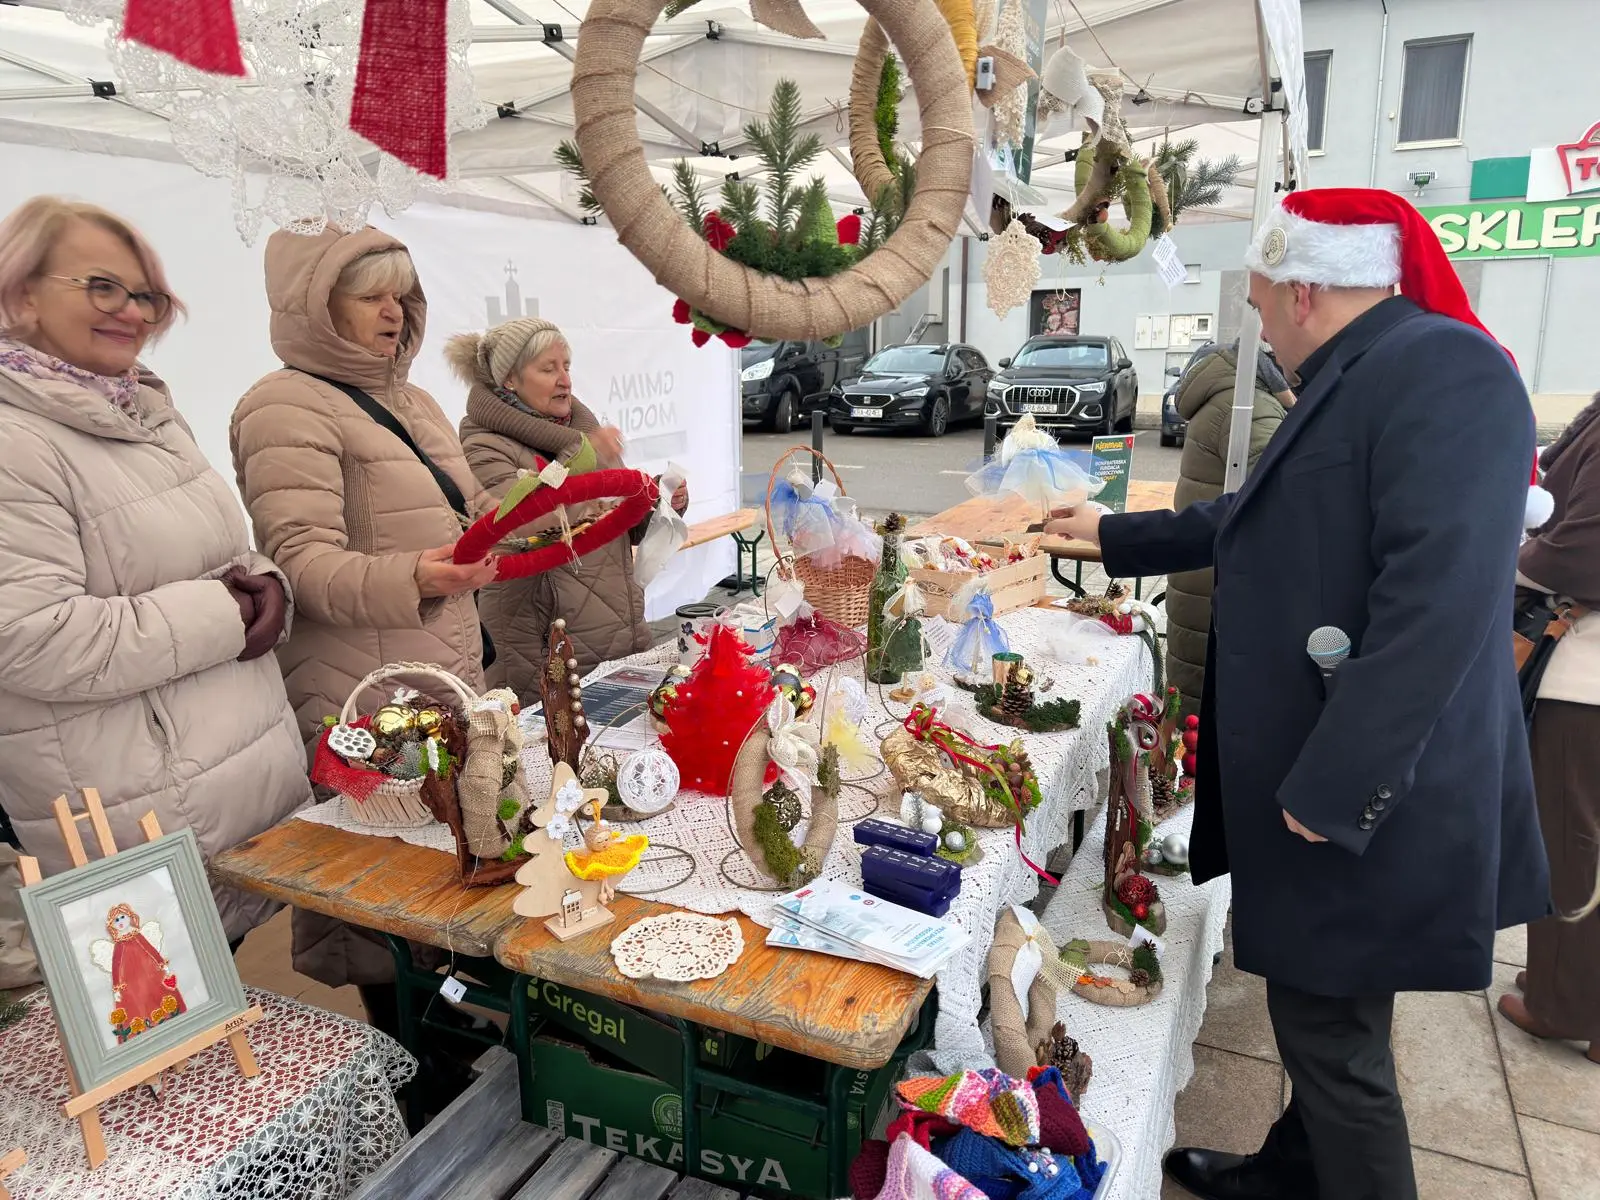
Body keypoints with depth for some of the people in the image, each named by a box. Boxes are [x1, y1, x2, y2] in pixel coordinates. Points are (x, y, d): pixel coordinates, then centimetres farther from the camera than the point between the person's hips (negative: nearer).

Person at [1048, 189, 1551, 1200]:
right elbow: (1249, 526, 26)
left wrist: (1332, 787, -25)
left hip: (1361, 804, -9)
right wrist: (1113, 535, 32)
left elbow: (1439, 605, -27)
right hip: (1313, 776, 9)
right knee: (1319, 1019, 22)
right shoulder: (1358, 380, 13)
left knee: (1335, 1035, 5)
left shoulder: (1442, 367, -18)